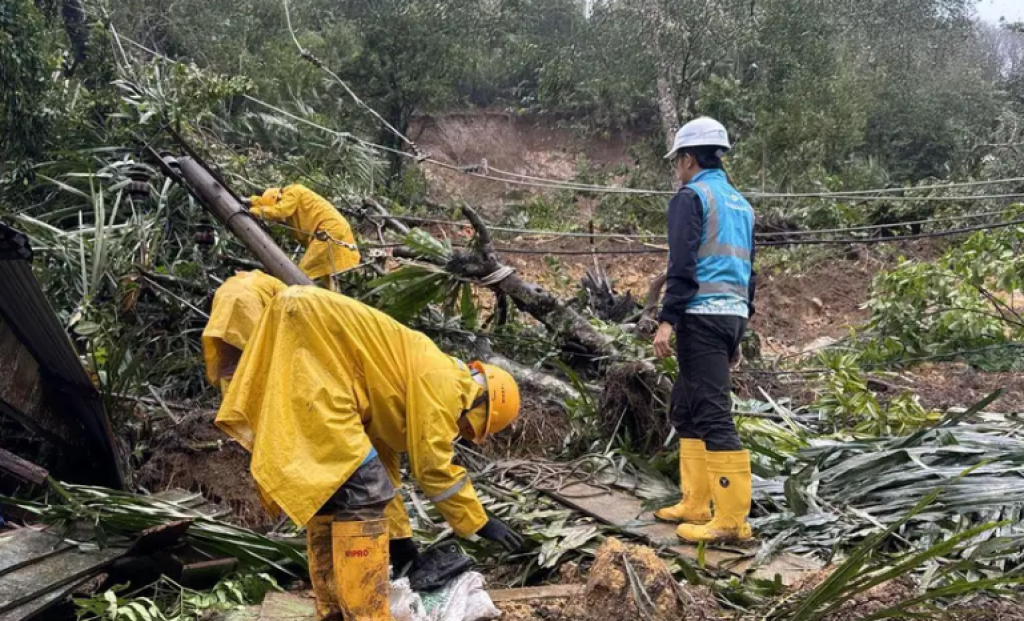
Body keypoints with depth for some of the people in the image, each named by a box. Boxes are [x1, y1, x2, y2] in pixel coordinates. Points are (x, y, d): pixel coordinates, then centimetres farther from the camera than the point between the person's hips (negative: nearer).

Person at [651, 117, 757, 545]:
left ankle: (732, 520, -8)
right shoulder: (740, 203, 21)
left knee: (713, 414, -9)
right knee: (686, 408, 16)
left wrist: (667, 320, -18)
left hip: (703, 315, -9)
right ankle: (697, 505, 18)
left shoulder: (692, 196, -5)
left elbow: (682, 265, -16)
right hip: (733, 315, 9)